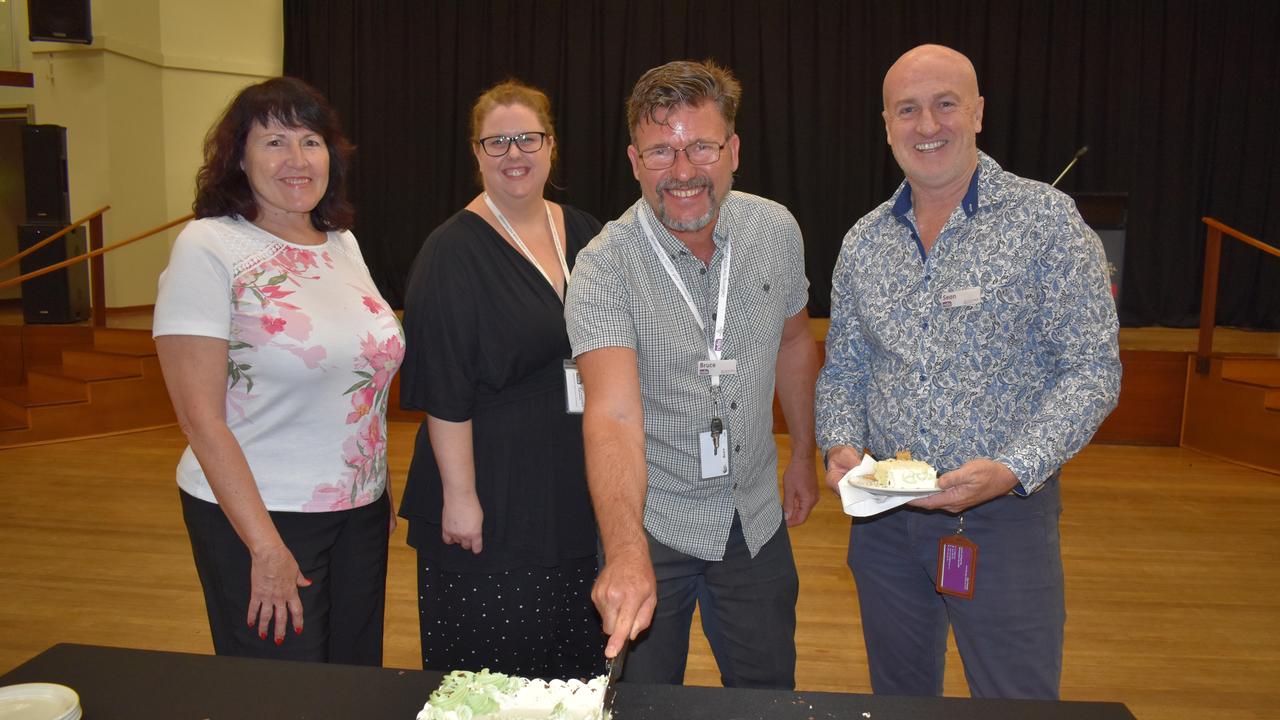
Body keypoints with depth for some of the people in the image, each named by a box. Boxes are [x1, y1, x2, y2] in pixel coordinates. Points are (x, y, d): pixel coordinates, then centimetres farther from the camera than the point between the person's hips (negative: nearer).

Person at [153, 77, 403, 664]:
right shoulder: (209, 247, -12)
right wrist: (265, 547, -17)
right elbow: (200, 416, -15)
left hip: (361, 510, 6)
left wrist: (383, 492, 13)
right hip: (257, 512, -6)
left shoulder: (342, 242, 7)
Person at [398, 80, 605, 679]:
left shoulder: (586, 235, 7)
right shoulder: (453, 252, -9)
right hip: (494, 501, -5)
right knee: (488, 671, 6)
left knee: (580, 661, 16)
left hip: (579, 491, 6)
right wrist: (458, 494, -16)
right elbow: (443, 389, -13)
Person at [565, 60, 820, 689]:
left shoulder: (777, 231, -7)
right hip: (648, 522, -3)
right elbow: (613, 415, -34)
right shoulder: (604, 267, -22)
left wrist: (803, 453, 16)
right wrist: (625, 552, -47)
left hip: (755, 518, 4)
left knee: (770, 695, 19)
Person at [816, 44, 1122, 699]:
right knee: (898, 698, 20)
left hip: (1005, 514, -4)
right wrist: (840, 446, -8)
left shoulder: (1046, 220, -8)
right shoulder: (863, 243, 5)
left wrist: (1012, 469, -23)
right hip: (883, 516, 4)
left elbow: (1092, 370, -10)